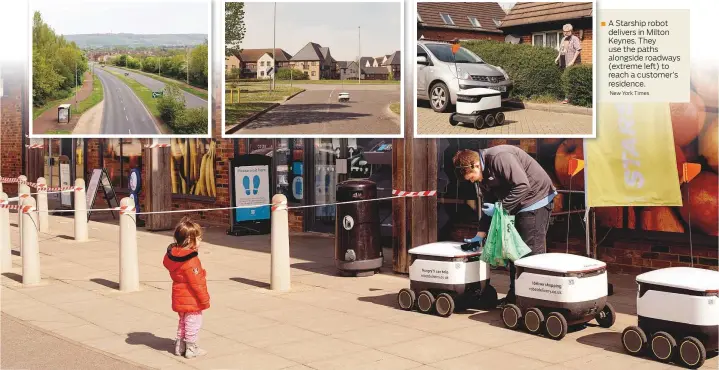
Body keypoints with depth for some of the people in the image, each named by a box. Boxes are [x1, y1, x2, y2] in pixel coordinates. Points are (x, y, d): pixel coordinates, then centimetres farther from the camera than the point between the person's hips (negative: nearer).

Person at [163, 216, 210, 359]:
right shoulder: (191, 261, -26)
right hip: (192, 300, -9)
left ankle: (179, 346, 29)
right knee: (193, 323, 4)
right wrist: (204, 299, -13)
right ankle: (191, 349, 11)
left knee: (183, 322, 21)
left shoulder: (173, 254, 1)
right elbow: (197, 283, -23)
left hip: (179, 298, 9)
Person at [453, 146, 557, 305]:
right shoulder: (482, 176, 6)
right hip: (515, 206, 10)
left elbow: (523, 186, -28)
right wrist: (480, 235, 5)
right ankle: (514, 295, 21)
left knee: (532, 252, -9)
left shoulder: (499, 157, -24)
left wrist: (501, 208, -22)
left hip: (536, 200, -10)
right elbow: (487, 206, 11)